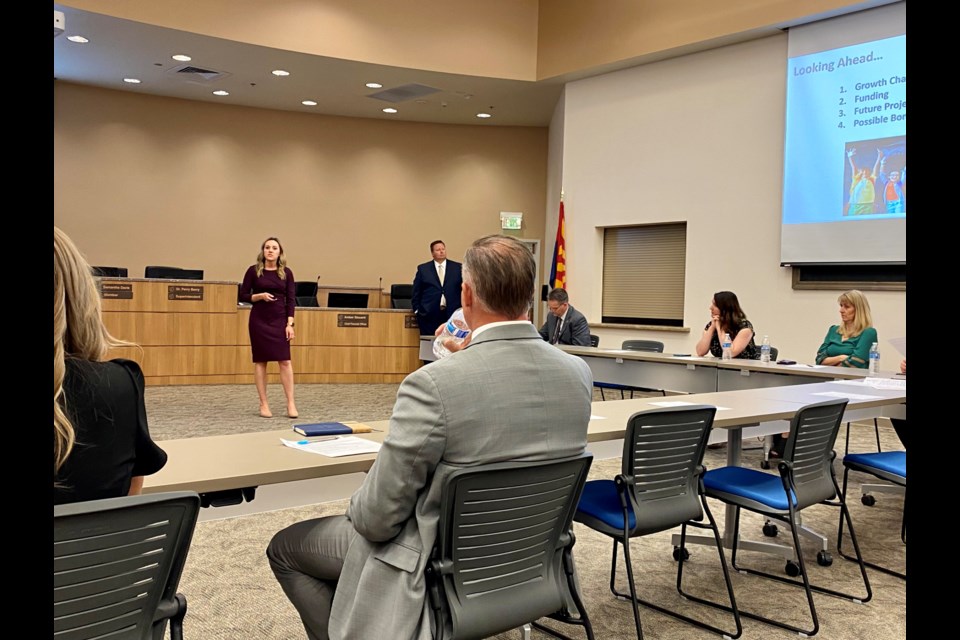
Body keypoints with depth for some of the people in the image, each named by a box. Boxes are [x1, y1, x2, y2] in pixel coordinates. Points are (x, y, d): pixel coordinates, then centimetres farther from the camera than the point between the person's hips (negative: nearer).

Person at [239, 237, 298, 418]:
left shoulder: (286, 272, 3)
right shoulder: (254, 271, -1)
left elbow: (291, 300, 1)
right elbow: (243, 296, 3)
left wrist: (290, 324, -7)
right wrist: (259, 296, -15)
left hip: (279, 319, 1)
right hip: (259, 320, -1)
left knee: (285, 361, -3)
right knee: (260, 361, 3)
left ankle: (290, 403, 2)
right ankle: (263, 404, 10)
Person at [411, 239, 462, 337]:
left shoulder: (457, 267, 9)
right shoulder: (423, 269, 9)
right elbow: (416, 292, 10)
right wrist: (417, 310, 3)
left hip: (452, 314, 0)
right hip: (429, 316, 0)